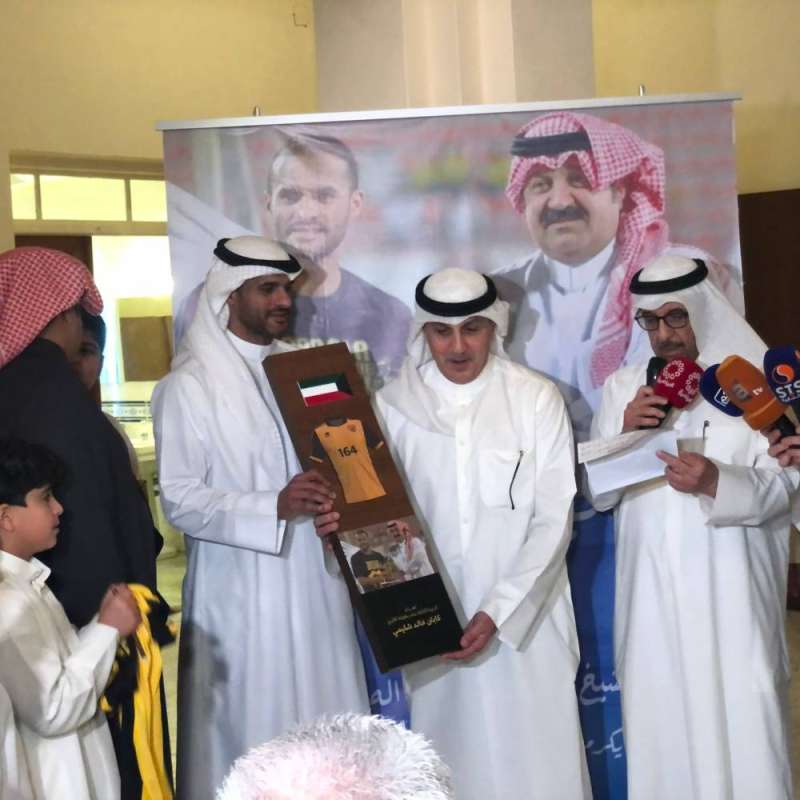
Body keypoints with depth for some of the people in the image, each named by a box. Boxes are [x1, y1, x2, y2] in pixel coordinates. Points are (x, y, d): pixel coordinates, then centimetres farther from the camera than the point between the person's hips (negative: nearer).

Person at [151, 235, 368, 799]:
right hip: (244, 590, -5)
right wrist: (273, 507, -25)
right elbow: (179, 499, -14)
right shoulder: (189, 386, -8)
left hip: (316, 578, 5)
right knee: (254, 732, 2)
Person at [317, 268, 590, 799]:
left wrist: (498, 611, -15)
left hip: (527, 617, -1)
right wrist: (342, 523, -17)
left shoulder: (537, 399, -4)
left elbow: (553, 521, -6)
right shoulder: (394, 405, 1)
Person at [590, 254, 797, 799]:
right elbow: (598, 493, 5)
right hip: (653, 595, 3)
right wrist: (626, 432, -12)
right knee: (658, 724, 8)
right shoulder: (623, 387, 9)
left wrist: (716, 482, -24)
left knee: (741, 726, -1)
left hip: (731, 594, -3)